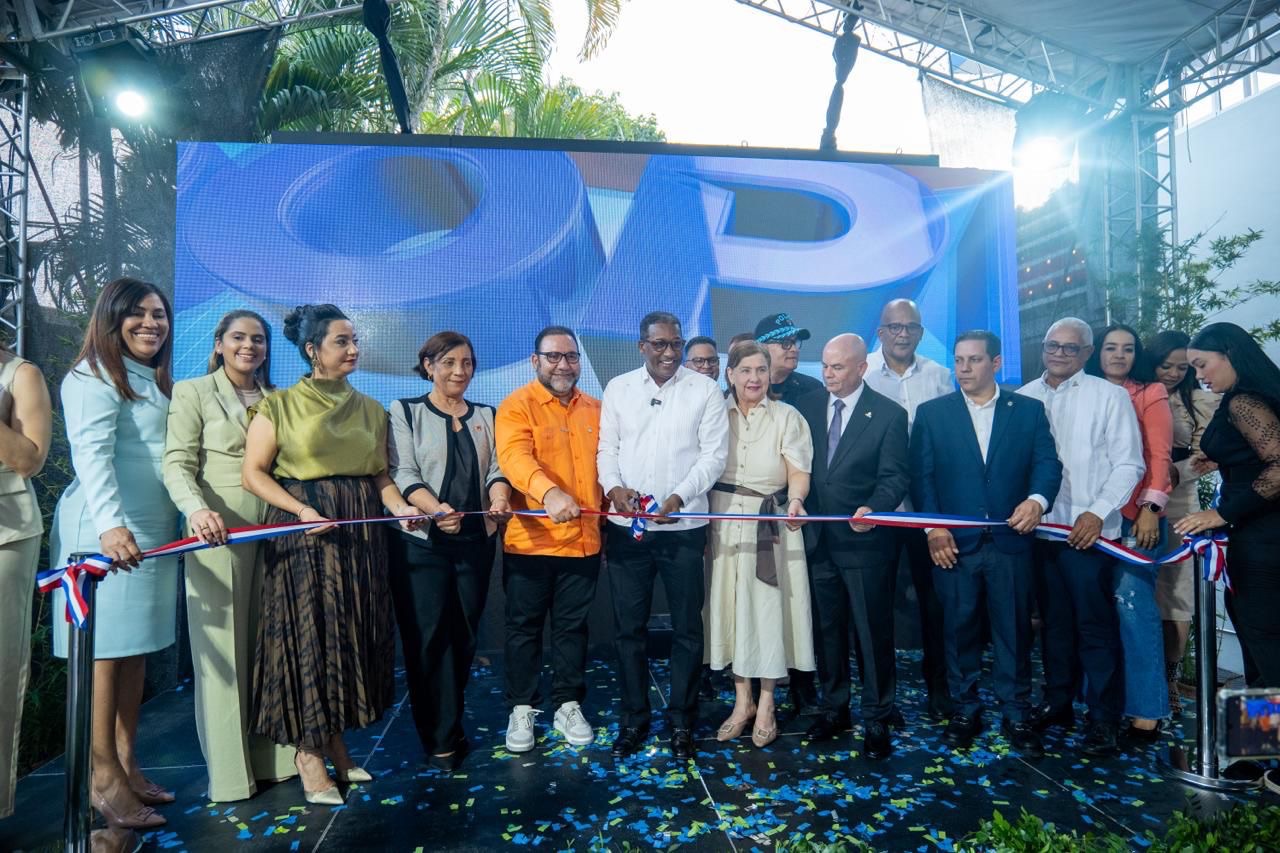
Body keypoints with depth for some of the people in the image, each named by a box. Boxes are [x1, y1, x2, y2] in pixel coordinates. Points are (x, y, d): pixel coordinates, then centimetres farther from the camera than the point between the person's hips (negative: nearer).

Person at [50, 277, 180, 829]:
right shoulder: (93, 377, -7)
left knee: (136, 647, 10)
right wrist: (111, 523, -33)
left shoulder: (158, 382, 17)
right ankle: (103, 778, 7)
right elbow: (91, 455, -21)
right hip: (107, 532, -8)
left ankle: (127, 765, 19)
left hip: (153, 531, 8)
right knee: (105, 648, -1)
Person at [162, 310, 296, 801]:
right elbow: (177, 463, -7)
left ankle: (270, 756, 18)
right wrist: (197, 509, -25)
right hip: (215, 530, -4)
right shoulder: (192, 392, 3)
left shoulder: (276, 399, 14)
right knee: (222, 647, 1)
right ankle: (228, 770, 11)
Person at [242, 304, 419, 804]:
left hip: (361, 532, 5)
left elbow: (380, 474, 10)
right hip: (303, 531, -4)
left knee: (352, 631, 8)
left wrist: (398, 506, -9)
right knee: (307, 632, -1)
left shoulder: (370, 409, 10)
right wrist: (303, 510, -18)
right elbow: (253, 473, -6)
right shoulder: (279, 405, -2)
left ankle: (335, 741, 23)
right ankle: (309, 754, 13)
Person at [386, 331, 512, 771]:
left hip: (476, 541, 4)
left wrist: (499, 497, -18)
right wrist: (435, 508, -25)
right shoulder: (405, 412, 3)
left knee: (464, 635, 8)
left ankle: (450, 726, 23)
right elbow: (404, 474, -8)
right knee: (428, 636, -3)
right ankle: (442, 739, 8)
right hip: (422, 542, -3)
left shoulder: (486, 416, 14)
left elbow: (497, 467, 5)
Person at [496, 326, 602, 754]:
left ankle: (567, 705, 27)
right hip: (530, 539, -4)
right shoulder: (516, 406, -7)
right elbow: (515, 457, -24)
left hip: (583, 539, 4)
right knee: (524, 625, 9)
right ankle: (522, 708, 24)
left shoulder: (594, 409, 10)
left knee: (572, 626, 13)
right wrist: (549, 493, -41)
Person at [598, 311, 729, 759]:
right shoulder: (618, 388, 6)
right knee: (628, 627, 9)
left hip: (683, 527, -2)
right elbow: (606, 448, 5)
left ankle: (682, 721, 23)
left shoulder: (704, 389, -1)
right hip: (626, 526, 2)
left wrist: (680, 496, -17)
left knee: (686, 628, 8)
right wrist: (613, 486, -15)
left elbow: (714, 454, -5)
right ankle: (634, 718, 25)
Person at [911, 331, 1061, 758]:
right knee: (959, 629, 8)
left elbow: (1047, 463, 0)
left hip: (1010, 540, 0)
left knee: (1014, 629, 7)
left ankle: (1016, 714, 22)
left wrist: (1037, 499, -20)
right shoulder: (931, 413, 6)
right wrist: (933, 527, -9)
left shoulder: (1029, 410, 8)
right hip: (954, 542, 0)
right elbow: (921, 475, 1)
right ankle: (965, 710, 23)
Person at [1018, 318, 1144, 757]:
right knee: (1053, 620, 15)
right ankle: (1057, 701, 29)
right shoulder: (1024, 397, 7)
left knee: (1095, 625, -1)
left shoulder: (1109, 396, -1)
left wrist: (1098, 512, -14)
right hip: (1038, 526, 3)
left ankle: (1103, 719, 12)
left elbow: (1128, 463, -4)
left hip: (1087, 530, -3)